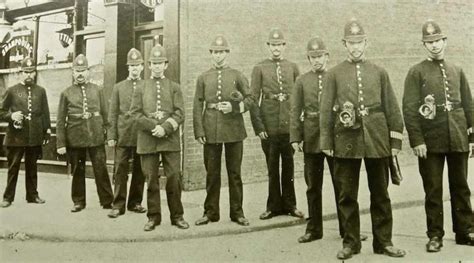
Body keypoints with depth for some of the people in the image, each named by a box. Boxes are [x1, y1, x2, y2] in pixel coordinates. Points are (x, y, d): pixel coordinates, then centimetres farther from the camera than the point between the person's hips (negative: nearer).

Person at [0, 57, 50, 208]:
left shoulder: (41, 91, 8)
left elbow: (45, 113, 9)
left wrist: (47, 131, 4)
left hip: (35, 137, 2)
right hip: (15, 137, -2)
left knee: (32, 167, 11)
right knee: (13, 167, 5)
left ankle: (32, 195, 21)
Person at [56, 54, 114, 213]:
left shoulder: (97, 90, 7)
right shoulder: (66, 93, 4)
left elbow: (105, 115, 8)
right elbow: (60, 120, 2)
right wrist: (60, 144, -3)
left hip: (96, 138, 0)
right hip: (75, 139, 0)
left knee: (101, 170, 1)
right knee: (77, 171, 10)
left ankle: (107, 201, 10)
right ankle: (78, 202, 23)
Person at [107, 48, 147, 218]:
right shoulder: (118, 87, 10)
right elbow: (112, 114, 6)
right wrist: (111, 136, -1)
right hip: (123, 136, 0)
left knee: (139, 171, 7)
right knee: (120, 170, -2)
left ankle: (135, 202, 20)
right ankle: (118, 205, 5)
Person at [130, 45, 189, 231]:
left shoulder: (174, 87, 11)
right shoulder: (141, 88, 12)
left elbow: (179, 114, 1)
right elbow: (136, 114, 3)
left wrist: (165, 128, -14)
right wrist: (153, 127, -11)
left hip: (171, 139, 0)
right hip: (147, 141, 1)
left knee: (174, 178, -1)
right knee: (151, 179, 3)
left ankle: (177, 216, 11)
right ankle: (153, 217, 14)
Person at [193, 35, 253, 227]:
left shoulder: (237, 76, 7)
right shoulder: (203, 78, 9)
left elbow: (250, 99, 5)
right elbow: (197, 106, 4)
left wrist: (234, 107, -14)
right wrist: (199, 131, -5)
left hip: (233, 130, -1)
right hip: (211, 132, 1)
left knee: (234, 173, 6)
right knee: (212, 173, 7)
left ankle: (237, 212, 16)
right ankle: (211, 212, 18)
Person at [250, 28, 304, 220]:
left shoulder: (293, 67, 8)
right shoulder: (259, 68, 2)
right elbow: (253, 99, -1)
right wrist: (258, 126, -8)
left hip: (289, 125, 1)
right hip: (269, 127, -1)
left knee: (289, 166, 9)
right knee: (272, 167, 7)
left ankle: (289, 204, 21)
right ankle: (274, 206, 19)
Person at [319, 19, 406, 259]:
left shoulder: (379, 72, 9)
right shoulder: (334, 74, 5)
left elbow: (392, 109, 8)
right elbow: (326, 111, 3)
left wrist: (395, 141, 3)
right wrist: (326, 143, -1)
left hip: (377, 141, 1)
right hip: (346, 142, -1)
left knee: (380, 194, 9)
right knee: (346, 195, 5)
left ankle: (383, 241, 22)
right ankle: (351, 242, 19)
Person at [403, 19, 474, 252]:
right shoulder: (416, 72, 0)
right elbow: (410, 109, -6)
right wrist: (416, 140, -12)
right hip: (431, 142, -3)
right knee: (433, 190, 3)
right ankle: (435, 235, 14)